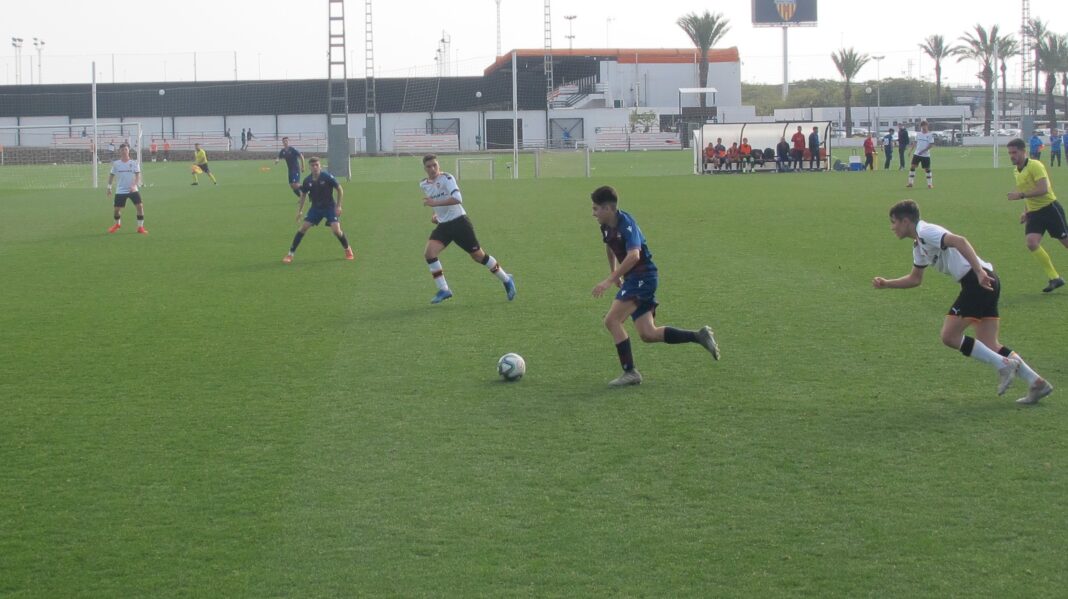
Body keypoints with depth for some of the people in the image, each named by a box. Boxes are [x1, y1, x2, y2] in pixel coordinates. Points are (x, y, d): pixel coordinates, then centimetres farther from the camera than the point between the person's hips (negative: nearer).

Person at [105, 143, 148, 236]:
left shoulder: (134, 163, -4)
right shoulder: (116, 164, 1)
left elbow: (138, 175, -11)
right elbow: (112, 175, 12)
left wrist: (135, 185, -26)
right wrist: (109, 187, 10)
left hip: (133, 190, -1)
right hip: (120, 191, 1)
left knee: (140, 206, -14)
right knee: (117, 209, 3)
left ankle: (140, 227, -2)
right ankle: (117, 224, 35)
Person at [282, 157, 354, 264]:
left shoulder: (327, 177, -18)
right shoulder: (308, 180, -8)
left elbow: (340, 190, -8)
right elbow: (303, 195, 9)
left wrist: (338, 206, -12)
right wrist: (300, 211, 4)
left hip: (329, 207, -3)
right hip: (315, 207, 3)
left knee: (336, 230, -17)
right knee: (303, 227, -8)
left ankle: (348, 250, 11)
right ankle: (290, 254, 0)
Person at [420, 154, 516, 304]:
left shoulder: (447, 178, -14)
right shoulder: (424, 185, 8)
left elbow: (457, 199, -29)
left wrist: (435, 203, -32)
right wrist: (437, 215, 12)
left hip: (459, 222, -6)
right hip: (443, 225, 6)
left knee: (478, 256, 2)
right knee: (429, 253, -15)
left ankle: (506, 280, 22)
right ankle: (443, 290, -6)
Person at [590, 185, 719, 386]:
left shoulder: (626, 224, -20)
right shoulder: (606, 227, 7)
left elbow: (634, 256, -34)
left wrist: (609, 281, -36)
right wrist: (613, 272, 36)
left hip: (643, 277, -9)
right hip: (634, 279, 9)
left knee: (612, 320, -15)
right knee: (648, 334, 3)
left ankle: (629, 372, -11)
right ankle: (699, 336, 10)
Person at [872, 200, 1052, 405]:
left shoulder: (925, 232, -7)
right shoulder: (918, 245, 23)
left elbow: (959, 241, -23)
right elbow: (915, 279, 35)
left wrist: (979, 272, -32)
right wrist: (886, 284, 26)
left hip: (979, 281, -10)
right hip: (985, 282, 10)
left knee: (949, 336, -7)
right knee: (989, 347, 7)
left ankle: (1004, 366, -7)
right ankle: (1036, 382, 4)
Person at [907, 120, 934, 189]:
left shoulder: (930, 135, -6)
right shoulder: (918, 134, 7)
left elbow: (931, 145, -11)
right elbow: (915, 142, 15)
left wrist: (923, 151, -20)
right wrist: (911, 150, 9)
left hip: (926, 155, -4)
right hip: (917, 154, 4)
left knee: (927, 169, 1)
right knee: (912, 167, -4)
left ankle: (930, 184, 12)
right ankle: (910, 182, 2)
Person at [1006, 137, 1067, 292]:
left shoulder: (1035, 166, -15)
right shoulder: (1016, 172, 12)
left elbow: (1043, 189, -26)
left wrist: (1020, 195, -26)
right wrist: (1026, 212, 17)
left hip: (1050, 208, -7)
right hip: (1034, 213, 7)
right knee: (1032, 242, -14)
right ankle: (1054, 278, -8)